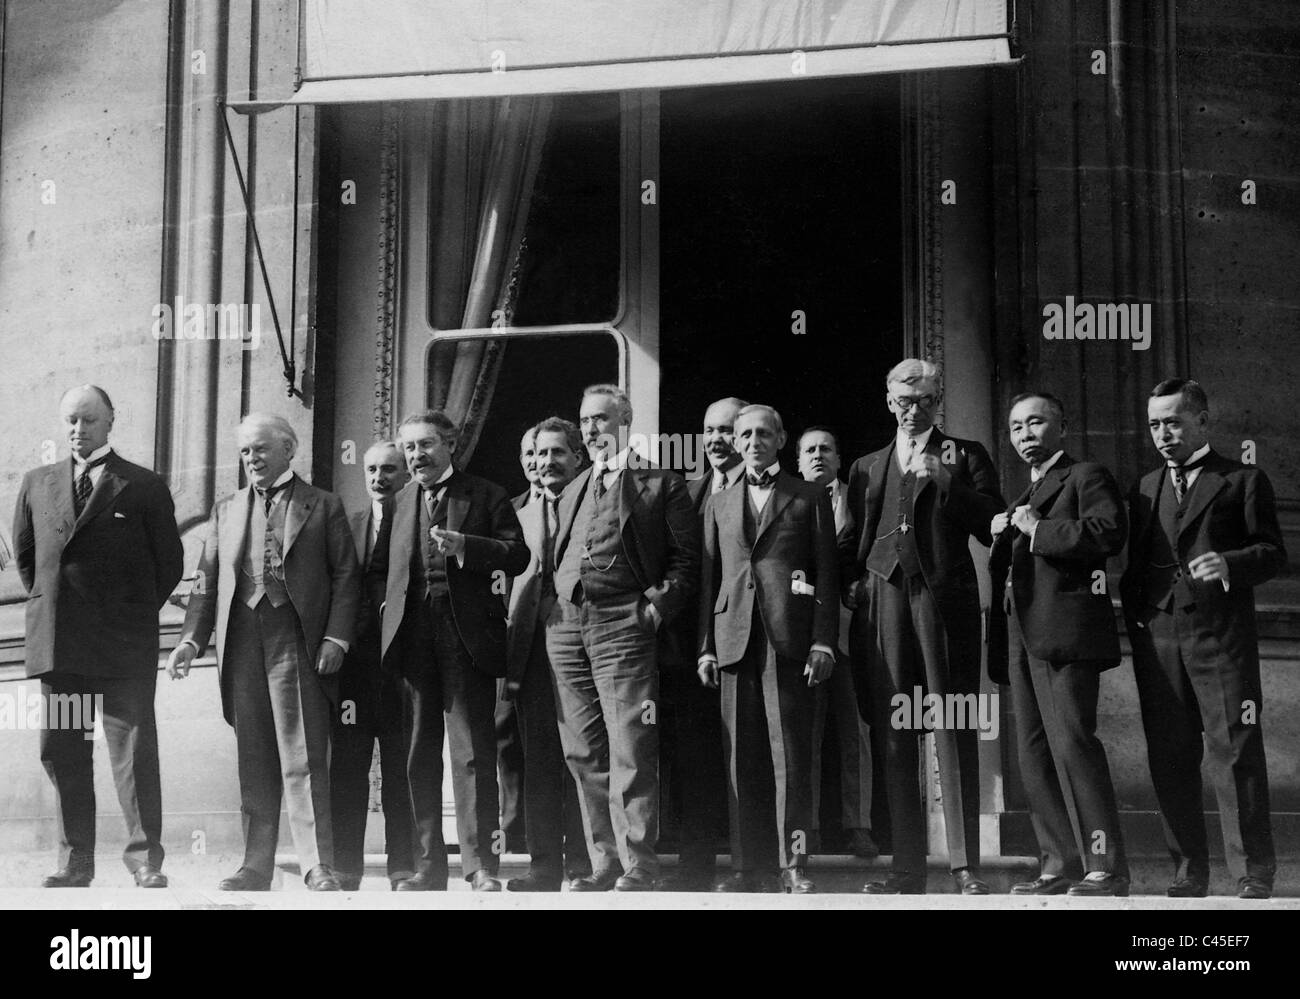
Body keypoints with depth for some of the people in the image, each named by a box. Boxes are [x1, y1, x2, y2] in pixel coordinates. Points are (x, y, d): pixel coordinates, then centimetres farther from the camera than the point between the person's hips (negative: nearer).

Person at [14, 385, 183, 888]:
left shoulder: (144, 487, 2)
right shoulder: (37, 484, 13)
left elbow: (169, 562, 6)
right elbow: (24, 553, 22)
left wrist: (136, 615, 6)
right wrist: (47, 605, 14)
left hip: (124, 644, -4)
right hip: (55, 641, 4)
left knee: (134, 751, -4)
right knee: (61, 753, 6)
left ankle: (145, 860, 2)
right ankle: (74, 861, 14)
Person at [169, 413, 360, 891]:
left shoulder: (323, 506, 6)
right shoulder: (226, 510, 18)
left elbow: (346, 577, 1)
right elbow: (207, 582, 15)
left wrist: (336, 637, -10)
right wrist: (191, 639, 3)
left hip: (296, 642, -4)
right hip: (241, 643, 4)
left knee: (303, 761, -6)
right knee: (253, 762, 8)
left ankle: (318, 867, -5)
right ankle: (256, 865, 13)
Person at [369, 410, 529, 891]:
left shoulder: (486, 495, 7)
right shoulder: (399, 501, 18)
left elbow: (518, 556, -2)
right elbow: (377, 568, 24)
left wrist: (464, 545, -15)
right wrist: (387, 603, 5)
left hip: (467, 634, -4)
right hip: (412, 634, 4)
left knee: (472, 752, -6)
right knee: (419, 755, 5)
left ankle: (481, 867, -3)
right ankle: (428, 866, 11)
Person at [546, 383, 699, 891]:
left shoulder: (661, 484, 5)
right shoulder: (571, 491, 24)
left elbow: (686, 558, 0)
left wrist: (656, 605, -12)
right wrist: (552, 605, 8)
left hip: (622, 622, -6)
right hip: (565, 624, 6)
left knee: (630, 750, -10)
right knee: (584, 755, 5)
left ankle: (638, 867, -7)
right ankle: (604, 863, 11)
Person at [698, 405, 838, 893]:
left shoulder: (810, 497, 11)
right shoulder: (720, 504, 20)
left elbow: (827, 573, 5)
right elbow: (709, 577, 17)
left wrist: (823, 641, -6)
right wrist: (706, 647, 8)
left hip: (789, 637, -3)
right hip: (735, 640, 3)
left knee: (790, 752, -7)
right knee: (742, 757, 2)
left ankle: (792, 864, -3)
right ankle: (749, 866, 5)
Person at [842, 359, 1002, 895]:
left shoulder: (964, 455, 14)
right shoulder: (866, 467, 23)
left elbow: (993, 526, 2)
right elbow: (851, 542, 21)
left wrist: (944, 480, -7)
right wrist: (851, 586, 4)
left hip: (945, 599, -3)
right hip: (884, 603, 3)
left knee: (954, 734, -6)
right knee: (894, 736, 0)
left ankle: (965, 865, -5)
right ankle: (907, 867, 3)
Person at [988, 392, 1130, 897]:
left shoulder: (1087, 476, 3)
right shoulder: (1021, 497, 27)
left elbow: (1109, 532, -16)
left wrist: (1037, 530, -11)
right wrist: (1002, 537, 9)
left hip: (1065, 629, -9)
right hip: (1021, 637, 9)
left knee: (1072, 744, -15)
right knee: (1034, 754, 6)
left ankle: (1106, 868, -12)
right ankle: (1060, 866, 9)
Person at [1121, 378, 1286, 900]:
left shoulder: (1243, 480, 7)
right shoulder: (1145, 489, 21)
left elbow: (1273, 553, 0)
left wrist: (1230, 563, -19)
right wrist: (1134, 612, 6)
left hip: (1221, 636, -4)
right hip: (1157, 637, 4)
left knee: (1235, 752, -6)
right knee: (1170, 758, 4)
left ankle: (1253, 876, -1)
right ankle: (1189, 874, 11)